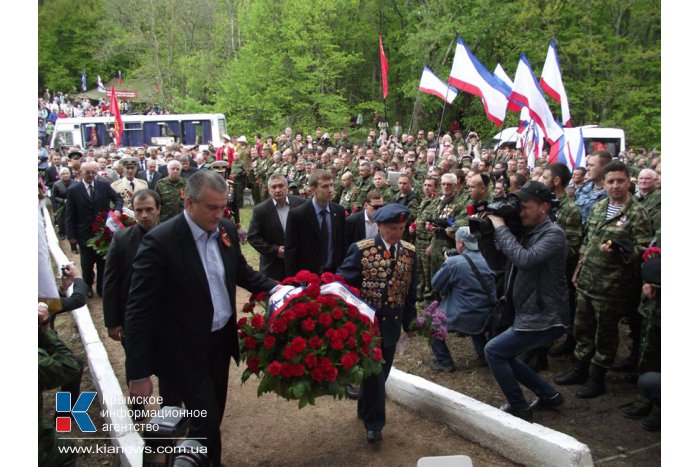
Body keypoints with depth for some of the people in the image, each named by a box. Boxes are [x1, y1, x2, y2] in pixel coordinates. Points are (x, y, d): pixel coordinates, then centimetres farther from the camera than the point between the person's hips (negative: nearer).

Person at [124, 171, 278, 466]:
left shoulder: (226, 230, -3)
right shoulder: (160, 242, -22)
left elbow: (242, 272, 13)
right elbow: (139, 311, -20)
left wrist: (274, 288, -5)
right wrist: (138, 373, -20)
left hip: (222, 340, 6)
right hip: (186, 351, -6)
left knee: (213, 416, 21)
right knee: (206, 421, 1)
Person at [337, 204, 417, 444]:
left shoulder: (409, 252, 1)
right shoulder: (361, 250, -11)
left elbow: (410, 289, 7)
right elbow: (344, 282, -11)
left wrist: (409, 320, 8)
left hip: (392, 322, 4)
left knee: (382, 371, 16)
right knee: (373, 371, -2)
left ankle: (365, 409, 40)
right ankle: (374, 422, 16)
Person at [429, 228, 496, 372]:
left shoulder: (453, 262, -19)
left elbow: (436, 285, -7)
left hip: (461, 317, -6)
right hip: (484, 317, 6)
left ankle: (444, 362, 12)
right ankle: (484, 355, 35)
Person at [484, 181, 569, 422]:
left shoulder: (553, 234, -16)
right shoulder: (528, 232, 9)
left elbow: (525, 260, -33)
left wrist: (501, 228, -24)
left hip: (545, 318, -9)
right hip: (530, 315, 9)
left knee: (493, 350, -6)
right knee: (503, 355, 18)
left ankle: (519, 408, 7)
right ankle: (549, 395, 28)